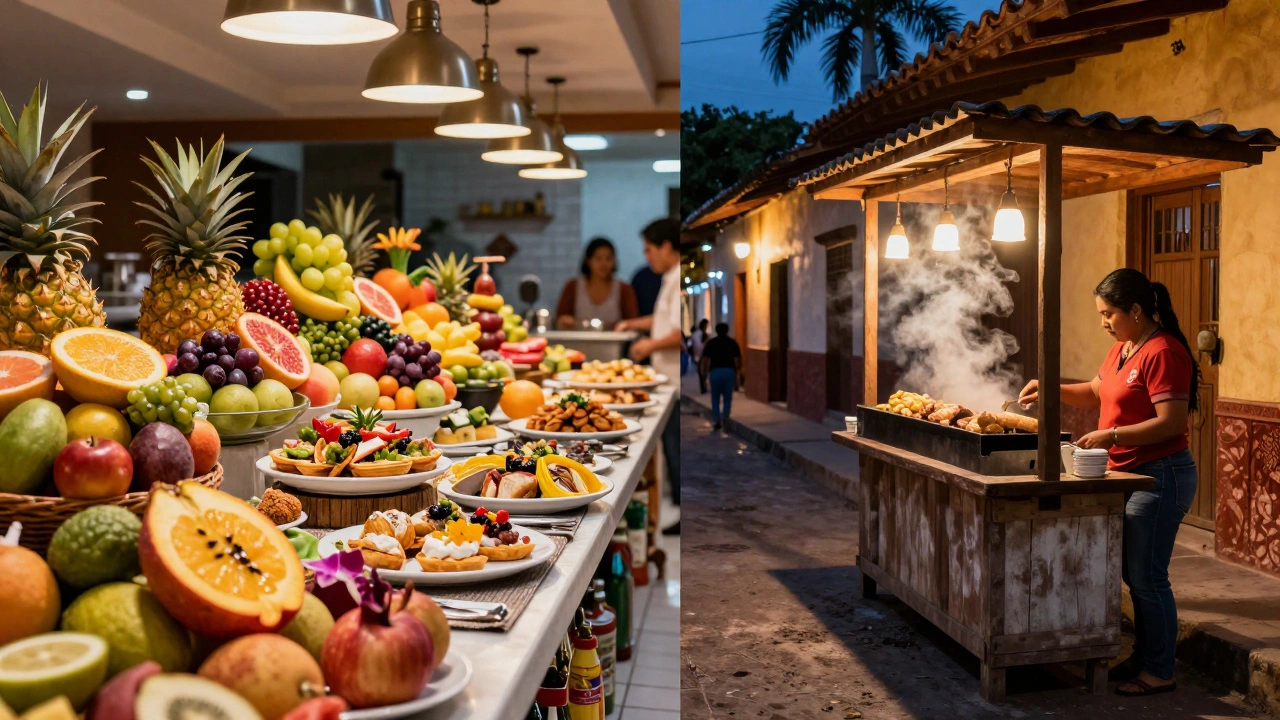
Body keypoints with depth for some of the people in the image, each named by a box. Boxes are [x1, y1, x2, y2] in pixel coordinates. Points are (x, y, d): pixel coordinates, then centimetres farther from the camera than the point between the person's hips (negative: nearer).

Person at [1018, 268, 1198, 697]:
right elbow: (1095, 393, 25)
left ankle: (1160, 672, 9)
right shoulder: (1122, 349, 13)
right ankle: (1144, 657, 27)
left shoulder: (1163, 352, -18)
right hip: (1130, 476, 10)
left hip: (1159, 476, -10)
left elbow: (1172, 422, -23)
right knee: (1134, 574, 16)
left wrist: (1112, 436, -25)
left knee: (1147, 577, -3)